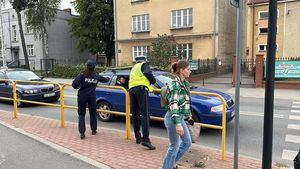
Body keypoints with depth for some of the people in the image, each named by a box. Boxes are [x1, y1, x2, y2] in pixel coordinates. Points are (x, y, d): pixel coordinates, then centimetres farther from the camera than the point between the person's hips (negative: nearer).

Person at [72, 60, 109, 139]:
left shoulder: (82, 75, -6)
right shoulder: (96, 76, 4)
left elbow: (74, 84, -16)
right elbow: (104, 79, 22)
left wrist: (78, 87, 6)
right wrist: (108, 78, 45)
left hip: (82, 96, -2)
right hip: (92, 97, 2)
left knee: (81, 114, 6)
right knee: (92, 113, 19)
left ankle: (82, 133, -2)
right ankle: (93, 130, 31)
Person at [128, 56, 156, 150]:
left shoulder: (133, 69, 34)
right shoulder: (144, 65, 13)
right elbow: (148, 73, -8)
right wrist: (153, 81, 8)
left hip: (131, 89, 7)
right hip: (141, 88, -7)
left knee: (135, 115, 12)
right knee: (145, 114, -14)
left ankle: (138, 138, 18)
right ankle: (145, 139, -23)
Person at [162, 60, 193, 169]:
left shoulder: (184, 83, 9)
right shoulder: (176, 84, -19)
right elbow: (174, 104, -27)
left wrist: (188, 115, 27)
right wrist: (178, 124, -32)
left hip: (180, 117, 10)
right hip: (173, 118, -10)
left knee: (187, 142, 17)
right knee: (174, 146, 3)